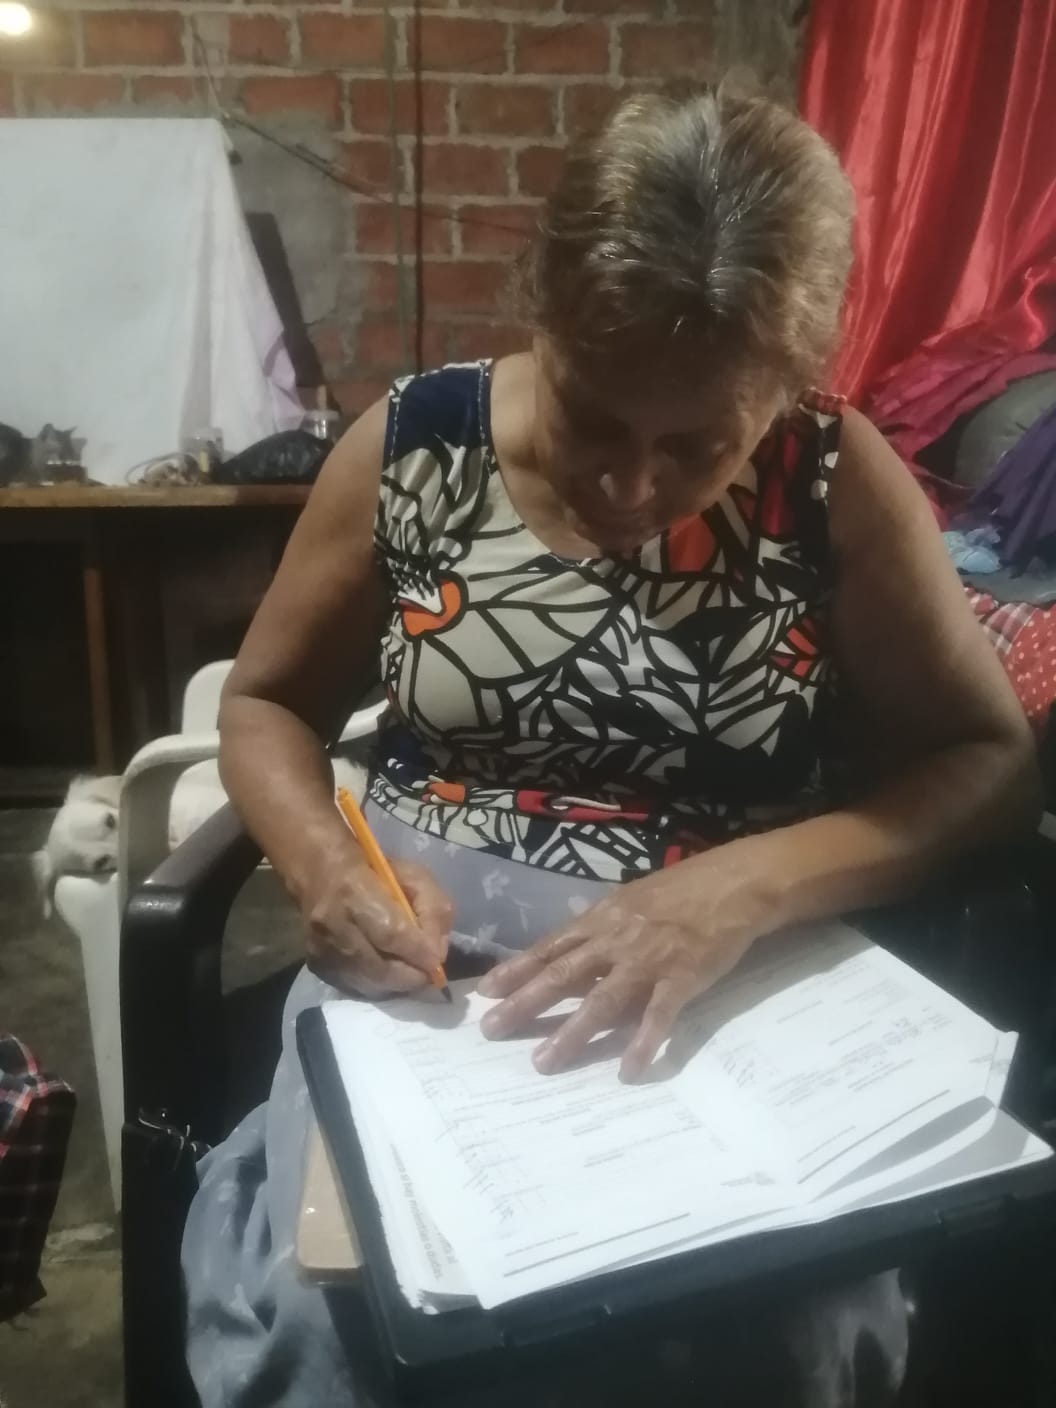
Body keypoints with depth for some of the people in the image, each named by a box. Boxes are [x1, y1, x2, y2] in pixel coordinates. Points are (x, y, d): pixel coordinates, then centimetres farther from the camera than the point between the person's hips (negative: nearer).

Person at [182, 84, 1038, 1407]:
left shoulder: (839, 480, -7)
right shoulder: (411, 448, -5)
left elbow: (988, 756, -4)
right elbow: (266, 702, 5)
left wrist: (749, 885, -22)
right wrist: (326, 865, -16)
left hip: (734, 980, 1)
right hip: (422, 955, 1)